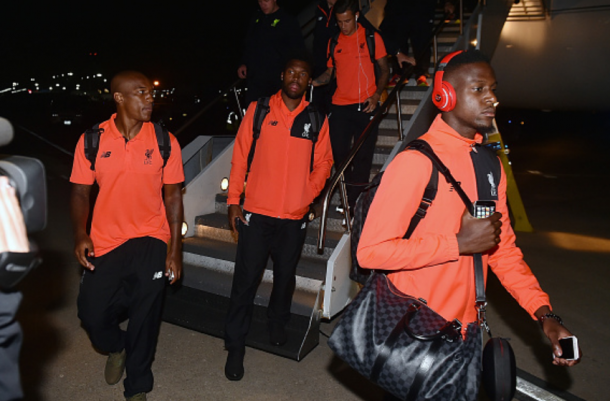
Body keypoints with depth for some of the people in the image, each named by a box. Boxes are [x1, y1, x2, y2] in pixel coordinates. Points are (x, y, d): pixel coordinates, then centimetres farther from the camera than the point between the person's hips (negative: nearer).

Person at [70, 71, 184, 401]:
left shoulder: (164, 141, -4)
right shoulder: (92, 141, -3)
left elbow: (173, 195, -1)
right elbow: (80, 191, 4)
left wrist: (175, 249, -5)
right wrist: (80, 234, -12)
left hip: (150, 242, -1)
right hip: (104, 244, 1)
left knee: (144, 318, 3)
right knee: (92, 312, 1)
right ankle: (116, 347, 39)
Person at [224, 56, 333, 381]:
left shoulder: (317, 119, 5)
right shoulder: (259, 110, 1)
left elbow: (323, 163, 10)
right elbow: (240, 156, 1)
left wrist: (307, 195, -1)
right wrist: (233, 201, -3)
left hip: (295, 217, 2)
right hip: (256, 212, -1)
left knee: (285, 275, 15)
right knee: (246, 279, 2)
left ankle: (278, 323, 42)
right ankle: (235, 345, 17)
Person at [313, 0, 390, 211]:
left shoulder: (371, 37, 3)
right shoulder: (334, 41, 11)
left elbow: (384, 69, 5)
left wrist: (376, 94, -9)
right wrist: (312, 82, -4)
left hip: (365, 105, -3)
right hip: (340, 105, 3)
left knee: (363, 156, -2)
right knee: (338, 152, 0)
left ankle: (354, 202, 8)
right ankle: (349, 192, 23)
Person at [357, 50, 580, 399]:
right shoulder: (416, 162, -19)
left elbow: (503, 247, 10)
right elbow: (371, 250, -25)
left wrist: (544, 313, 0)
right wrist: (460, 244, -22)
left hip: (466, 329, 7)